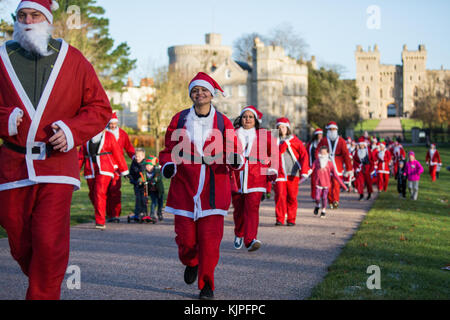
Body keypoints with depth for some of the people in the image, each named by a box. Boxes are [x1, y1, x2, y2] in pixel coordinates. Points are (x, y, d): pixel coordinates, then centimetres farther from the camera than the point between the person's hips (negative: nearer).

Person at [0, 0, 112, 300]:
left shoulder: (72, 59, 4)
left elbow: (101, 108, 7)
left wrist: (73, 130, -9)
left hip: (57, 163, -2)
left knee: (50, 243, -12)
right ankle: (44, 285, 36)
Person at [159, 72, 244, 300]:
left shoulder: (223, 122, 6)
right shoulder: (179, 120, 8)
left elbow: (235, 153, 5)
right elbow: (169, 150, 12)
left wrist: (236, 160, -19)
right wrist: (168, 165, -10)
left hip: (213, 190, -1)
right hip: (185, 189, 1)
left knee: (210, 240, -7)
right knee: (186, 239, 0)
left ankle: (206, 285, 10)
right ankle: (191, 264, 36)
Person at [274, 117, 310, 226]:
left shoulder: (294, 140, 7)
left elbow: (304, 154, -1)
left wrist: (304, 170, -12)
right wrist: (284, 143, -15)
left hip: (292, 174, 0)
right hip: (280, 173, 0)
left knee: (292, 197, 3)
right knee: (280, 195, -12)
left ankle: (291, 220, 13)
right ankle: (280, 219, -7)